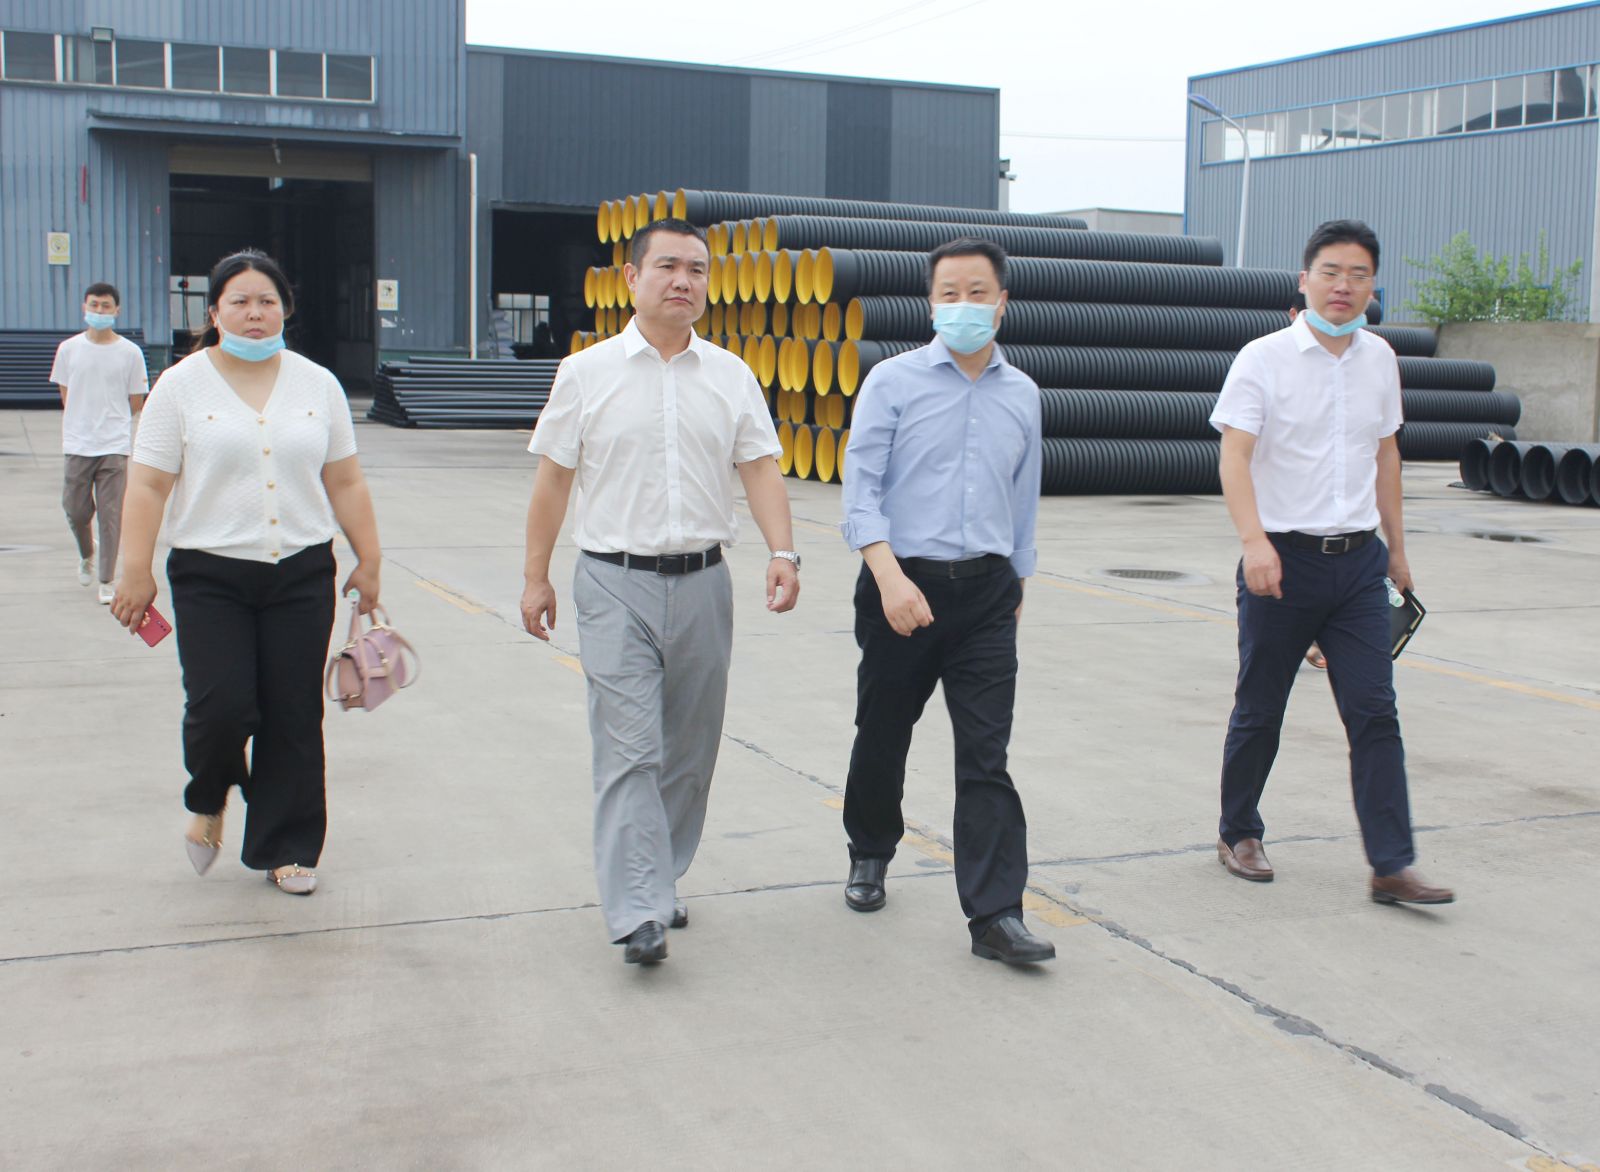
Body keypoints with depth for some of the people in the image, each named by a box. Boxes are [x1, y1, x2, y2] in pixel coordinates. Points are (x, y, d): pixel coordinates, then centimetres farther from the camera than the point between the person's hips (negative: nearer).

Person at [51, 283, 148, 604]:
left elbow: (136, 401, 6)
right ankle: (86, 556, 36)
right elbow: (65, 394, 12)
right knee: (76, 510, 7)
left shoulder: (130, 352, -1)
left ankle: (106, 581, 5)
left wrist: (110, 420, 8)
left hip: (115, 446, -2)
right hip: (77, 444, 2)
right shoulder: (69, 349, 4)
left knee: (110, 516, -2)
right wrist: (85, 422, 7)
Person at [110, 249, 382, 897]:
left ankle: (285, 848, 18)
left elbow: (346, 484, 10)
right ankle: (208, 800, 22)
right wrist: (135, 571, -8)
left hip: (301, 576, 2)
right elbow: (149, 485, -3)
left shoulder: (319, 385, 8)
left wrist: (368, 561, 6)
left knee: (294, 717, 4)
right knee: (221, 706, -11)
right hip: (210, 577, -2)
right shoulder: (182, 385, 0)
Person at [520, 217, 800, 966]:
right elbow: (553, 479, 5)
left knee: (690, 749, 8)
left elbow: (760, 469, 4)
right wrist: (535, 576, 4)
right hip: (615, 581, -3)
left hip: (701, 580, 3)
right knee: (628, 748, -10)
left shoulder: (731, 376, 9)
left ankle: (659, 882, 24)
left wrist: (782, 552, -12)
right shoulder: (587, 373, 3)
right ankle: (638, 915, -10)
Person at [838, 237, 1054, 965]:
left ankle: (995, 915, -5)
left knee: (986, 755, -5)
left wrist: (1017, 585, 19)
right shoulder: (894, 381, -2)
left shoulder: (1022, 394, 9)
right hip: (903, 583, -2)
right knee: (882, 735, 14)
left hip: (986, 591, 2)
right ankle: (870, 855, 40)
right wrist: (889, 577, -20)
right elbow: (860, 488, -8)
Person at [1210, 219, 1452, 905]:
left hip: (1359, 562, 4)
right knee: (1259, 712, 8)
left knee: (1375, 713, -2)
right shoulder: (1264, 359, -8)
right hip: (1284, 561, -4)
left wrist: (1396, 545, 21)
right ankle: (1238, 834, 27)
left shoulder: (1379, 359, 9)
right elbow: (1234, 456, -17)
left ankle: (1392, 867, 1)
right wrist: (1254, 540, -31)